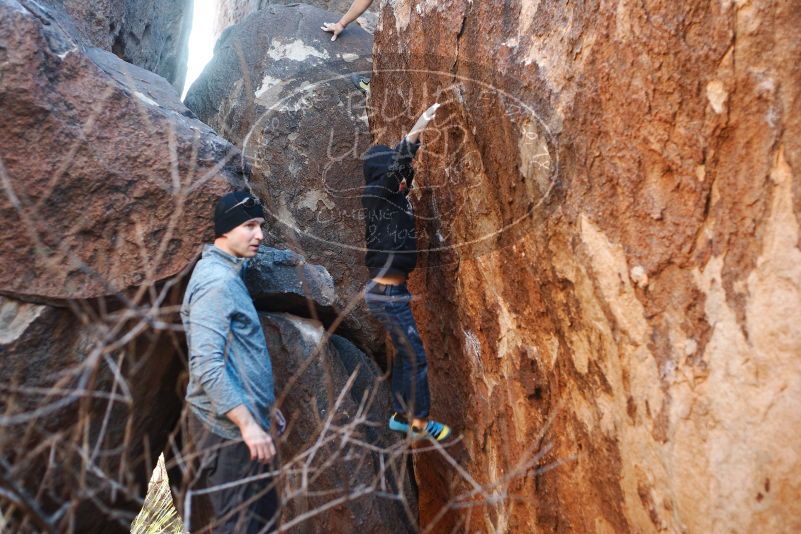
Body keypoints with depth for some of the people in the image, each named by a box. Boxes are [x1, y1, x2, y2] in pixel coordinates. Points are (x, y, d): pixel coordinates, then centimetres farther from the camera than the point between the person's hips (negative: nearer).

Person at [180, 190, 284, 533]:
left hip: (240, 424, 10)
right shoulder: (216, 281, -17)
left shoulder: (227, 274, 15)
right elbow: (207, 366, -25)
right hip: (228, 429, -10)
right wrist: (247, 423, -25)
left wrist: (265, 406, 22)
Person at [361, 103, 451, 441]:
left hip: (392, 291, 9)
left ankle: (401, 415, 28)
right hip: (386, 293, -9)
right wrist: (415, 131, -37)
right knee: (416, 356, -3)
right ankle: (421, 423, 9)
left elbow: (405, 170, 23)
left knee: (405, 353, 15)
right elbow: (395, 166, -29)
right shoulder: (375, 194, -13)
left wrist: (416, 138, 14)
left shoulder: (395, 196, 10)